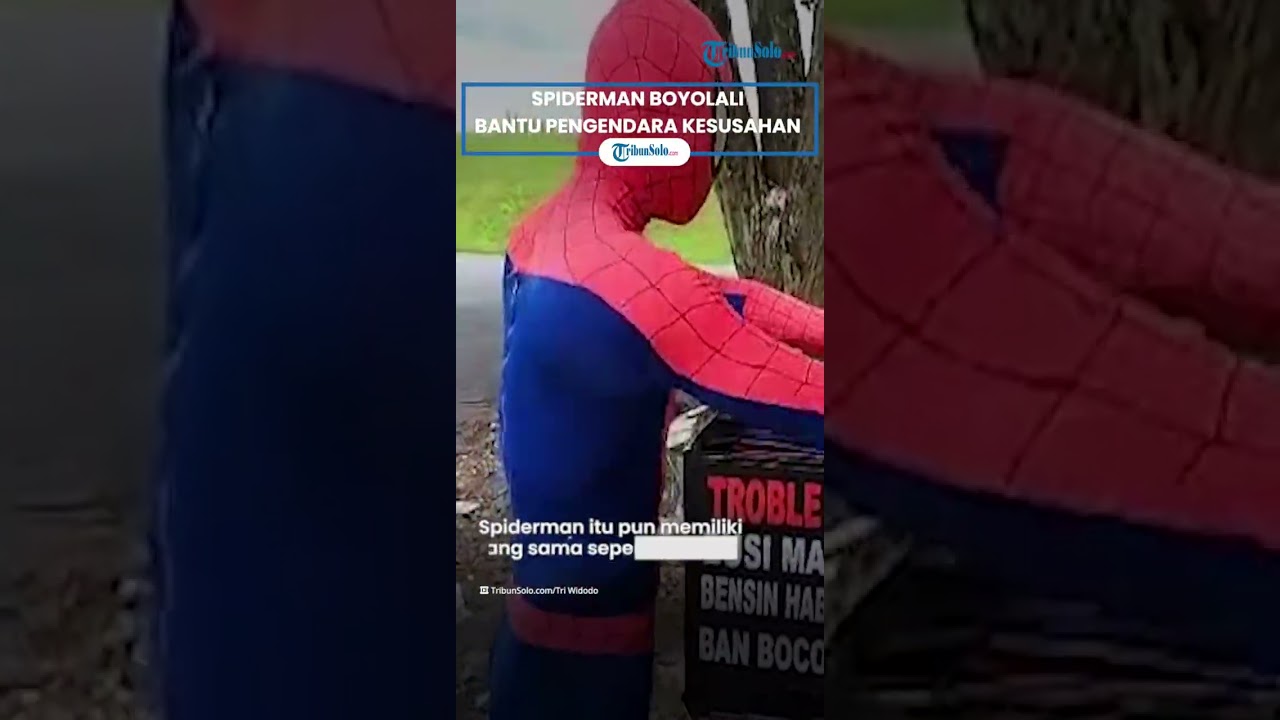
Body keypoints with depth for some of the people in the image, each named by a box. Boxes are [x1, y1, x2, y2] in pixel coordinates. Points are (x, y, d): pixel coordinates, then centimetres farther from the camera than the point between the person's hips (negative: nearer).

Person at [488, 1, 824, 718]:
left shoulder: (542, 235, 2)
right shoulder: (634, 283, -28)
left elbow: (726, 299, 8)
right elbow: (808, 407, -25)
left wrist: (817, 329, 1)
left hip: (545, 602, 9)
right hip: (591, 630, -9)